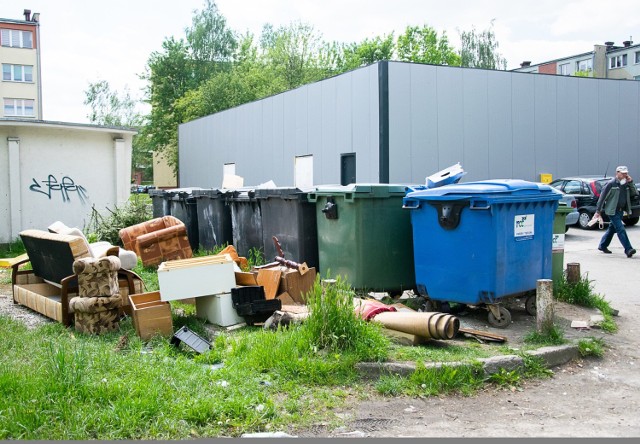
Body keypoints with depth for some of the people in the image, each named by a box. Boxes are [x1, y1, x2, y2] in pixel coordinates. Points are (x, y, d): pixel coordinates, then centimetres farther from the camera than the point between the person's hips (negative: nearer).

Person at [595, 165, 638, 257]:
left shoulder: (626, 184, 9)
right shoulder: (611, 184, -11)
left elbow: (635, 193, 7)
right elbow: (602, 197, -9)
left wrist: (631, 183, -6)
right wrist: (598, 211, -10)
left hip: (620, 211, 7)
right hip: (612, 211, -7)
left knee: (612, 228, 16)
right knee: (621, 230, -13)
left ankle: (602, 246, 30)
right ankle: (628, 249, -16)